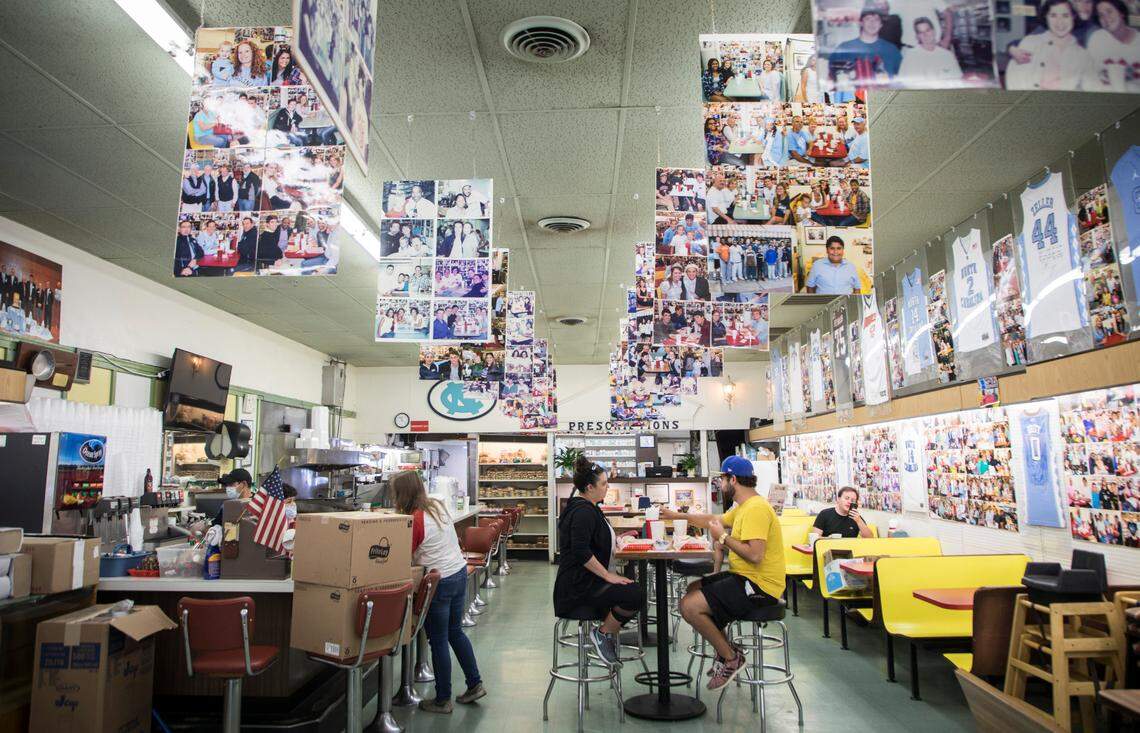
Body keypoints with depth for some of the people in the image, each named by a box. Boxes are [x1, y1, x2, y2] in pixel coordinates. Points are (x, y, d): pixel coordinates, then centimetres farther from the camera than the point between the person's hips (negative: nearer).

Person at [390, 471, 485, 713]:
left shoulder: (414, 520, -19)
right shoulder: (438, 506, 3)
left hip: (439, 582, -8)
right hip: (460, 572, 8)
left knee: (438, 641, 6)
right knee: (455, 632, 21)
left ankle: (443, 700, 19)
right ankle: (475, 684, 29)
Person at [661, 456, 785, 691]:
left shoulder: (756, 508, -20)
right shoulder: (744, 506, 14)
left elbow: (755, 555, -29)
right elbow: (716, 520, 28)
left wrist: (723, 537, -16)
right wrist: (678, 515, 30)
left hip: (759, 584, -11)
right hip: (745, 577, 11)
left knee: (690, 606, -17)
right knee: (693, 589, 19)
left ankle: (731, 658, 0)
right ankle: (725, 650, 19)